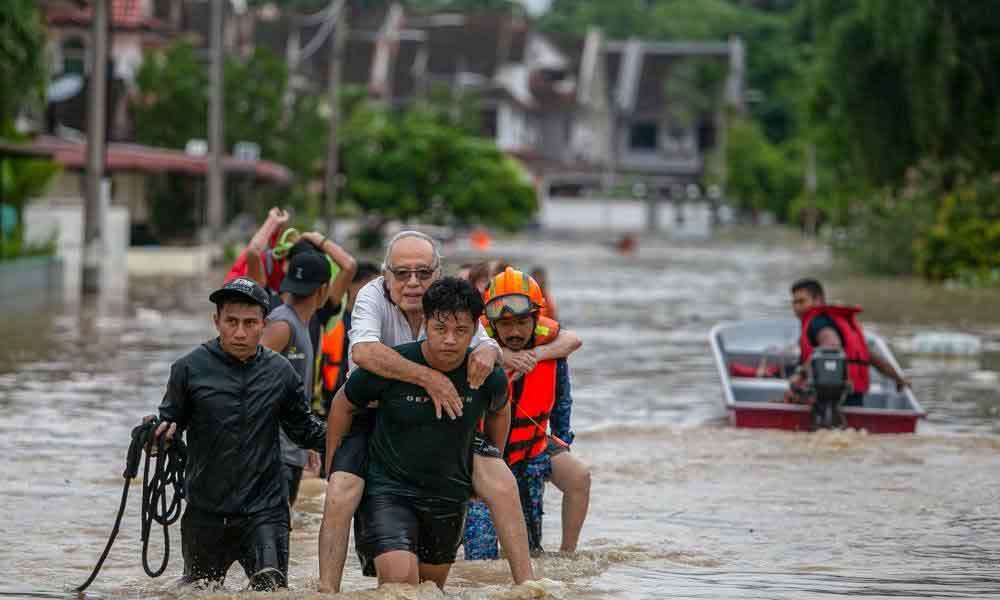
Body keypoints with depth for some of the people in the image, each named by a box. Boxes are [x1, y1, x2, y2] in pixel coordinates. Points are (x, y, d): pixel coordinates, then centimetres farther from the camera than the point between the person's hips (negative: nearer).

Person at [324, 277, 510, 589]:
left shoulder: (489, 377, -10)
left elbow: (499, 412, 16)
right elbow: (343, 405, 0)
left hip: (450, 494, 4)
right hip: (387, 489, -4)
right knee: (399, 581, -23)